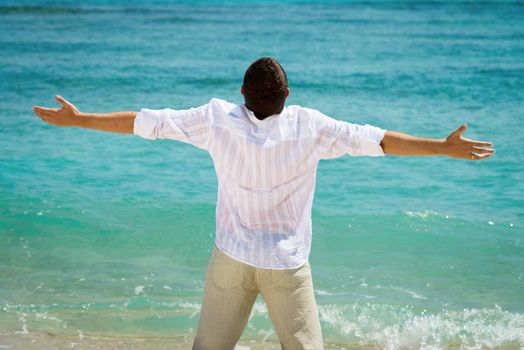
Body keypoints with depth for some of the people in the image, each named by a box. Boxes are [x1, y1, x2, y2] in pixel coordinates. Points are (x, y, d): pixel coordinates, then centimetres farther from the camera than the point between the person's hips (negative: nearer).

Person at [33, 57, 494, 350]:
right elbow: (374, 139, -10)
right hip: (287, 264, -2)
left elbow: (147, 122, -3)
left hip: (231, 257, 2)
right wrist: (443, 147, -3)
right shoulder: (309, 126, -12)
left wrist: (77, 119, 8)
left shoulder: (218, 119, -8)